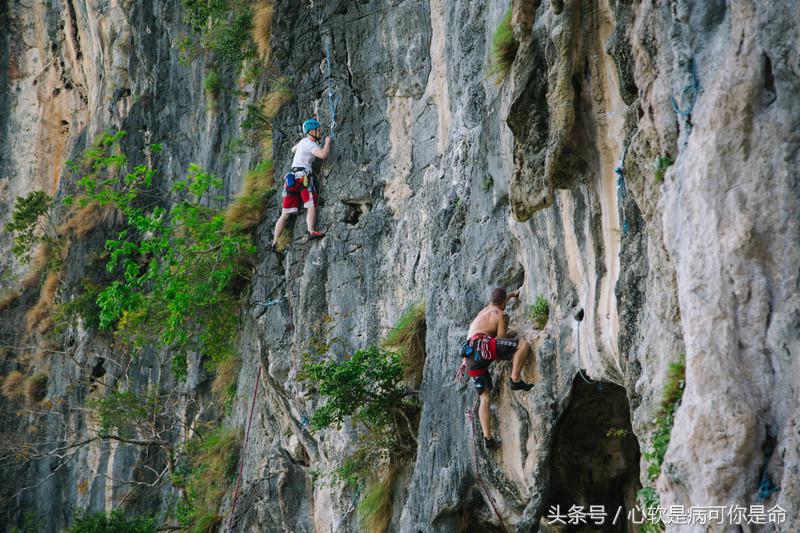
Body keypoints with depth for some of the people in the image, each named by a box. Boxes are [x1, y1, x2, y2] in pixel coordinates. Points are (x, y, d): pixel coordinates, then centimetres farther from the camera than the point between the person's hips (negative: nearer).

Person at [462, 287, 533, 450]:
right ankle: (516, 380, -14)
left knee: (484, 398, 11)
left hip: (470, 357, 8)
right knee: (523, 344, -8)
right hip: (481, 346, -8)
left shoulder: (484, 310, 32)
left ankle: (487, 437, 4)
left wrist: (512, 294, 68)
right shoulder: (499, 314, 9)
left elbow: (497, 303, 54)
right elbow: (501, 339, 6)